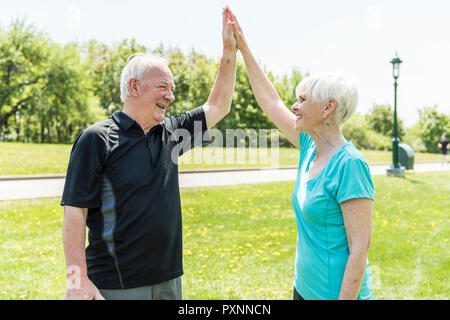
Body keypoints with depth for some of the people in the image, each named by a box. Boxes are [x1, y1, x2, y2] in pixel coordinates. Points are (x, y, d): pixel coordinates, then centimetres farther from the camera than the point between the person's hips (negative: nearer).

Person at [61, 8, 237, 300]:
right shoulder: (97, 139, -11)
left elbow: (218, 106, 14)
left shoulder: (170, 132, 7)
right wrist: (77, 279, -18)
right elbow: (74, 211, -13)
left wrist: (230, 51, 7)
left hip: (169, 279, 6)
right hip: (116, 285, -6)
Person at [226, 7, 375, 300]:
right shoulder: (310, 148, 2)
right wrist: (242, 46, 15)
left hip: (338, 292, -8)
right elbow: (270, 101, 12)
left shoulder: (349, 164, -21)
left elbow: (360, 246, -22)